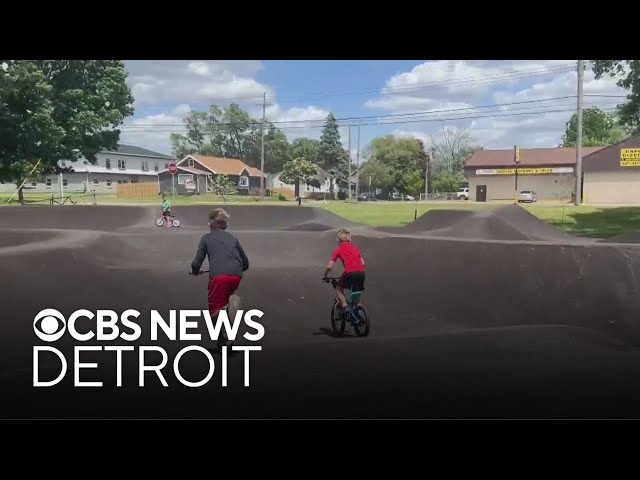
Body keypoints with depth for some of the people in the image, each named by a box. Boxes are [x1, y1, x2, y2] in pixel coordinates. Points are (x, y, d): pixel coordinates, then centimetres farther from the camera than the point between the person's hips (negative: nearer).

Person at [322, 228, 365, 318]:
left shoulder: (338, 249, 11)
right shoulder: (354, 247, 23)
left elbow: (329, 266, 8)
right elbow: (363, 263, 20)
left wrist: (325, 276, 22)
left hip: (350, 273, -4)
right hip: (361, 272, 4)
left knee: (339, 289, 20)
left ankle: (345, 307, 5)